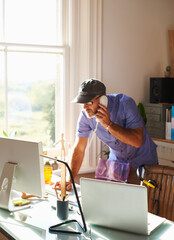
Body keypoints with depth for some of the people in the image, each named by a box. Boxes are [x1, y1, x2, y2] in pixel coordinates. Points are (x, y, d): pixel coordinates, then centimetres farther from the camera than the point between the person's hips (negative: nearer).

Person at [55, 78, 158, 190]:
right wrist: (69, 180, -17)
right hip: (117, 161, 4)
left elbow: (137, 141, -31)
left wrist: (108, 124, -37)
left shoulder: (125, 103, -26)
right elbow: (79, 148, -9)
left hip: (143, 161, -3)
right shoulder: (85, 115, -14)